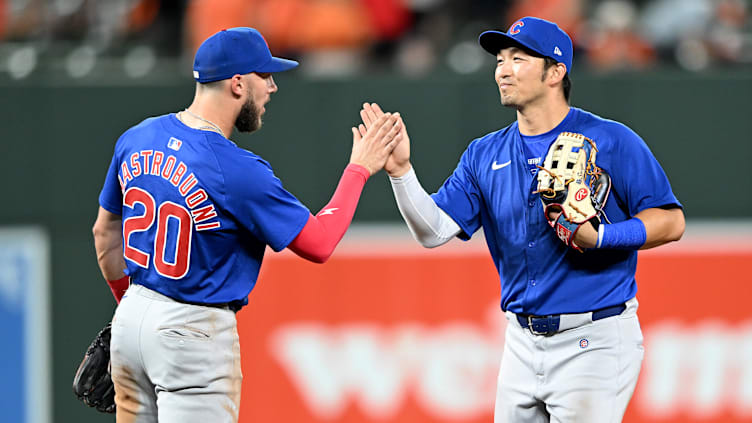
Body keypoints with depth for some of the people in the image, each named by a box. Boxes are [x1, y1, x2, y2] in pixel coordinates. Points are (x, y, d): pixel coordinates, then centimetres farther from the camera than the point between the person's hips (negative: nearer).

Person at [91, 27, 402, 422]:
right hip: (194, 330, -8)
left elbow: (105, 231, 15)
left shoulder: (137, 139, 2)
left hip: (133, 316, 8)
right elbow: (318, 244, -13)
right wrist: (359, 169, -2)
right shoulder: (238, 170, -20)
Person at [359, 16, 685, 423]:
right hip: (522, 340, 6)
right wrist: (400, 170, -13)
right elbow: (434, 230, 2)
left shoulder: (611, 141, -6)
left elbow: (670, 222, -9)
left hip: (594, 341, -6)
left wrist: (599, 237, -23)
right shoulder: (484, 155, 9)